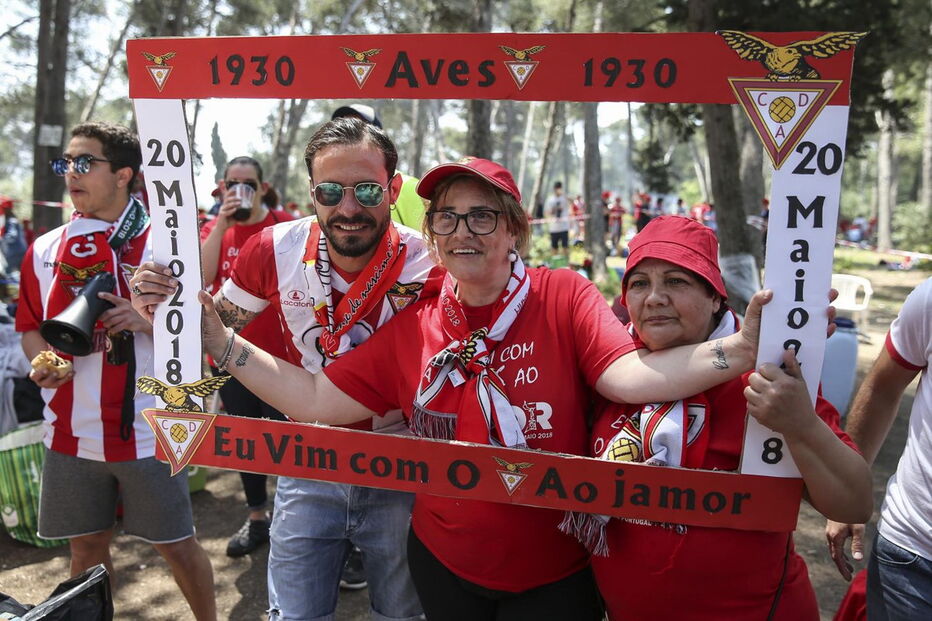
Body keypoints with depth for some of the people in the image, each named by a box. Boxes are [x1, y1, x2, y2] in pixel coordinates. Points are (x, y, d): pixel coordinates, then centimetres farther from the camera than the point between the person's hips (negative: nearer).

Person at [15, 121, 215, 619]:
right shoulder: (44, 251, 6)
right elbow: (30, 328, 15)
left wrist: (149, 320, -24)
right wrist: (43, 361, -6)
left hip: (145, 429, -4)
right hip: (70, 433, 4)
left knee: (177, 545, 8)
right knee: (86, 546, 18)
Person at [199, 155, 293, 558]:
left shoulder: (284, 226, -5)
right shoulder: (214, 229, 5)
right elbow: (201, 277, -12)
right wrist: (222, 222, -17)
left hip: (278, 354, -4)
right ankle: (256, 518, 34)